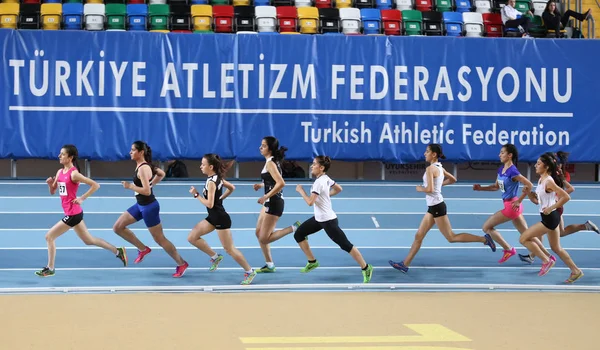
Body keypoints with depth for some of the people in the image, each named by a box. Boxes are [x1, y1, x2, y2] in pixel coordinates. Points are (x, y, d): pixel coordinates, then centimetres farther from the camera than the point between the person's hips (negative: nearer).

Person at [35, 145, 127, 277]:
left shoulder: (74, 174, -17)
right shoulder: (60, 172, 8)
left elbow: (95, 185, -18)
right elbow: (53, 192, 15)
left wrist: (82, 198, -18)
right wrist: (50, 183, -5)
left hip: (73, 214, -9)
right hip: (72, 213, 9)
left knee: (49, 236, -5)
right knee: (89, 240, 17)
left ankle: (50, 269, 6)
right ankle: (118, 251, 25)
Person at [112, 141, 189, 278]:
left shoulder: (143, 169, -23)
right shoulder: (143, 165, 5)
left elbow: (147, 191, -29)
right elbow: (161, 174, 19)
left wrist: (130, 186, -20)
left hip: (149, 207, -10)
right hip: (140, 205, 10)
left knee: (159, 239, 1)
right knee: (118, 227, 8)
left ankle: (181, 264, 14)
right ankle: (143, 249, 18)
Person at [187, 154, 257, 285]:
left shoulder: (211, 182, -22)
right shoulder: (217, 177, 5)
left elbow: (209, 204, -25)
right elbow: (232, 188, 19)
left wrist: (196, 194, -15)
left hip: (220, 218, -10)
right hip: (213, 217, 10)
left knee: (229, 249, -1)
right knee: (192, 238, 8)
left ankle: (249, 272, 11)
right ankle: (215, 257, 17)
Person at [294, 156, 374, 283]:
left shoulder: (319, 182, -23)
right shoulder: (326, 178, 4)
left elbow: (310, 202, -29)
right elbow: (339, 189, 20)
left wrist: (301, 190, -15)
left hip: (328, 220, -10)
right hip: (319, 218, 10)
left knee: (345, 245, -4)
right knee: (298, 234, 9)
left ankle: (366, 268, 6)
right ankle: (312, 262, 21)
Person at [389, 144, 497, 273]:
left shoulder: (430, 169, -17)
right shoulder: (440, 168, 10)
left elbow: (429, 189, -25)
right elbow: (453, 179, 24)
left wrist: (419, 189, -6)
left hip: (437, 206, -10)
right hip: (433, 207, 10)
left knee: (451, 237, -3)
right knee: (418, 236, 9)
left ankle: (483, 239, -1)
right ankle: (405, 264, 11)